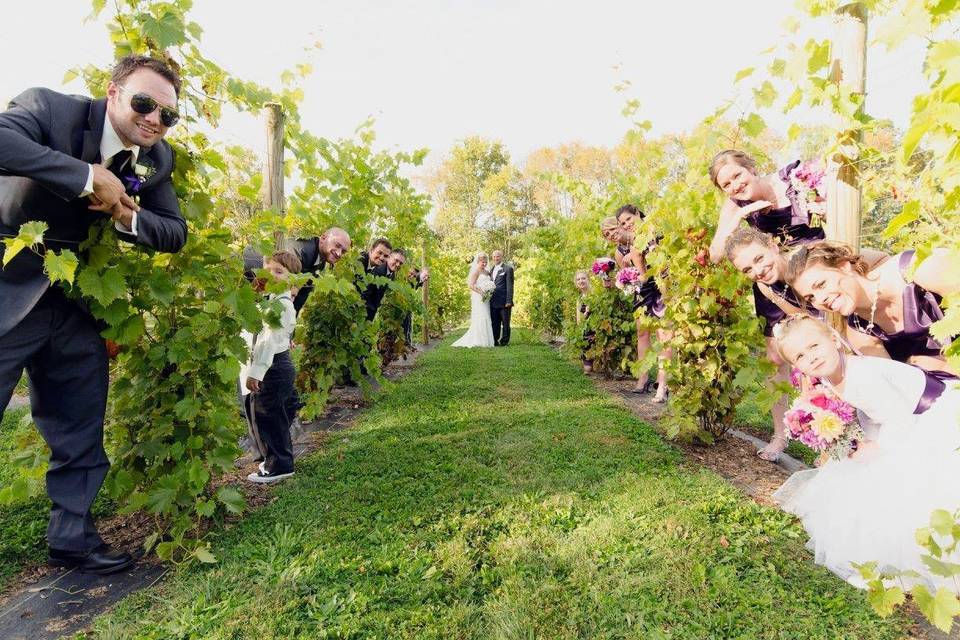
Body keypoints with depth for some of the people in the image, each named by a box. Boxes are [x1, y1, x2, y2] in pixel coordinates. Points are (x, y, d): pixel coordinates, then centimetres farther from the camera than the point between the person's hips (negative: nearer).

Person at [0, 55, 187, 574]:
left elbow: (175, 234, 0)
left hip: (72, 303, 6)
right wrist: (90, 177, -30)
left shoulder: (156, 160, 0)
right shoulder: (48, 107, -14)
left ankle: (71, 537, 28)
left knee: (81, 429, 11)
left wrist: (128, 217, -18)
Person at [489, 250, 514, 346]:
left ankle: (504, 341, 12)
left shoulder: (508, 268, -5)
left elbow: (510, 286, -9)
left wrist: (509, 301, -15)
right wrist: (489, 296, 11)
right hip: (494, 302, 6)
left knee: (505, 323, 3)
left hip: (504, 302, -6)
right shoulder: (492, 269, 18)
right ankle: (495, 341, 17)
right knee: (494, 323, 10)